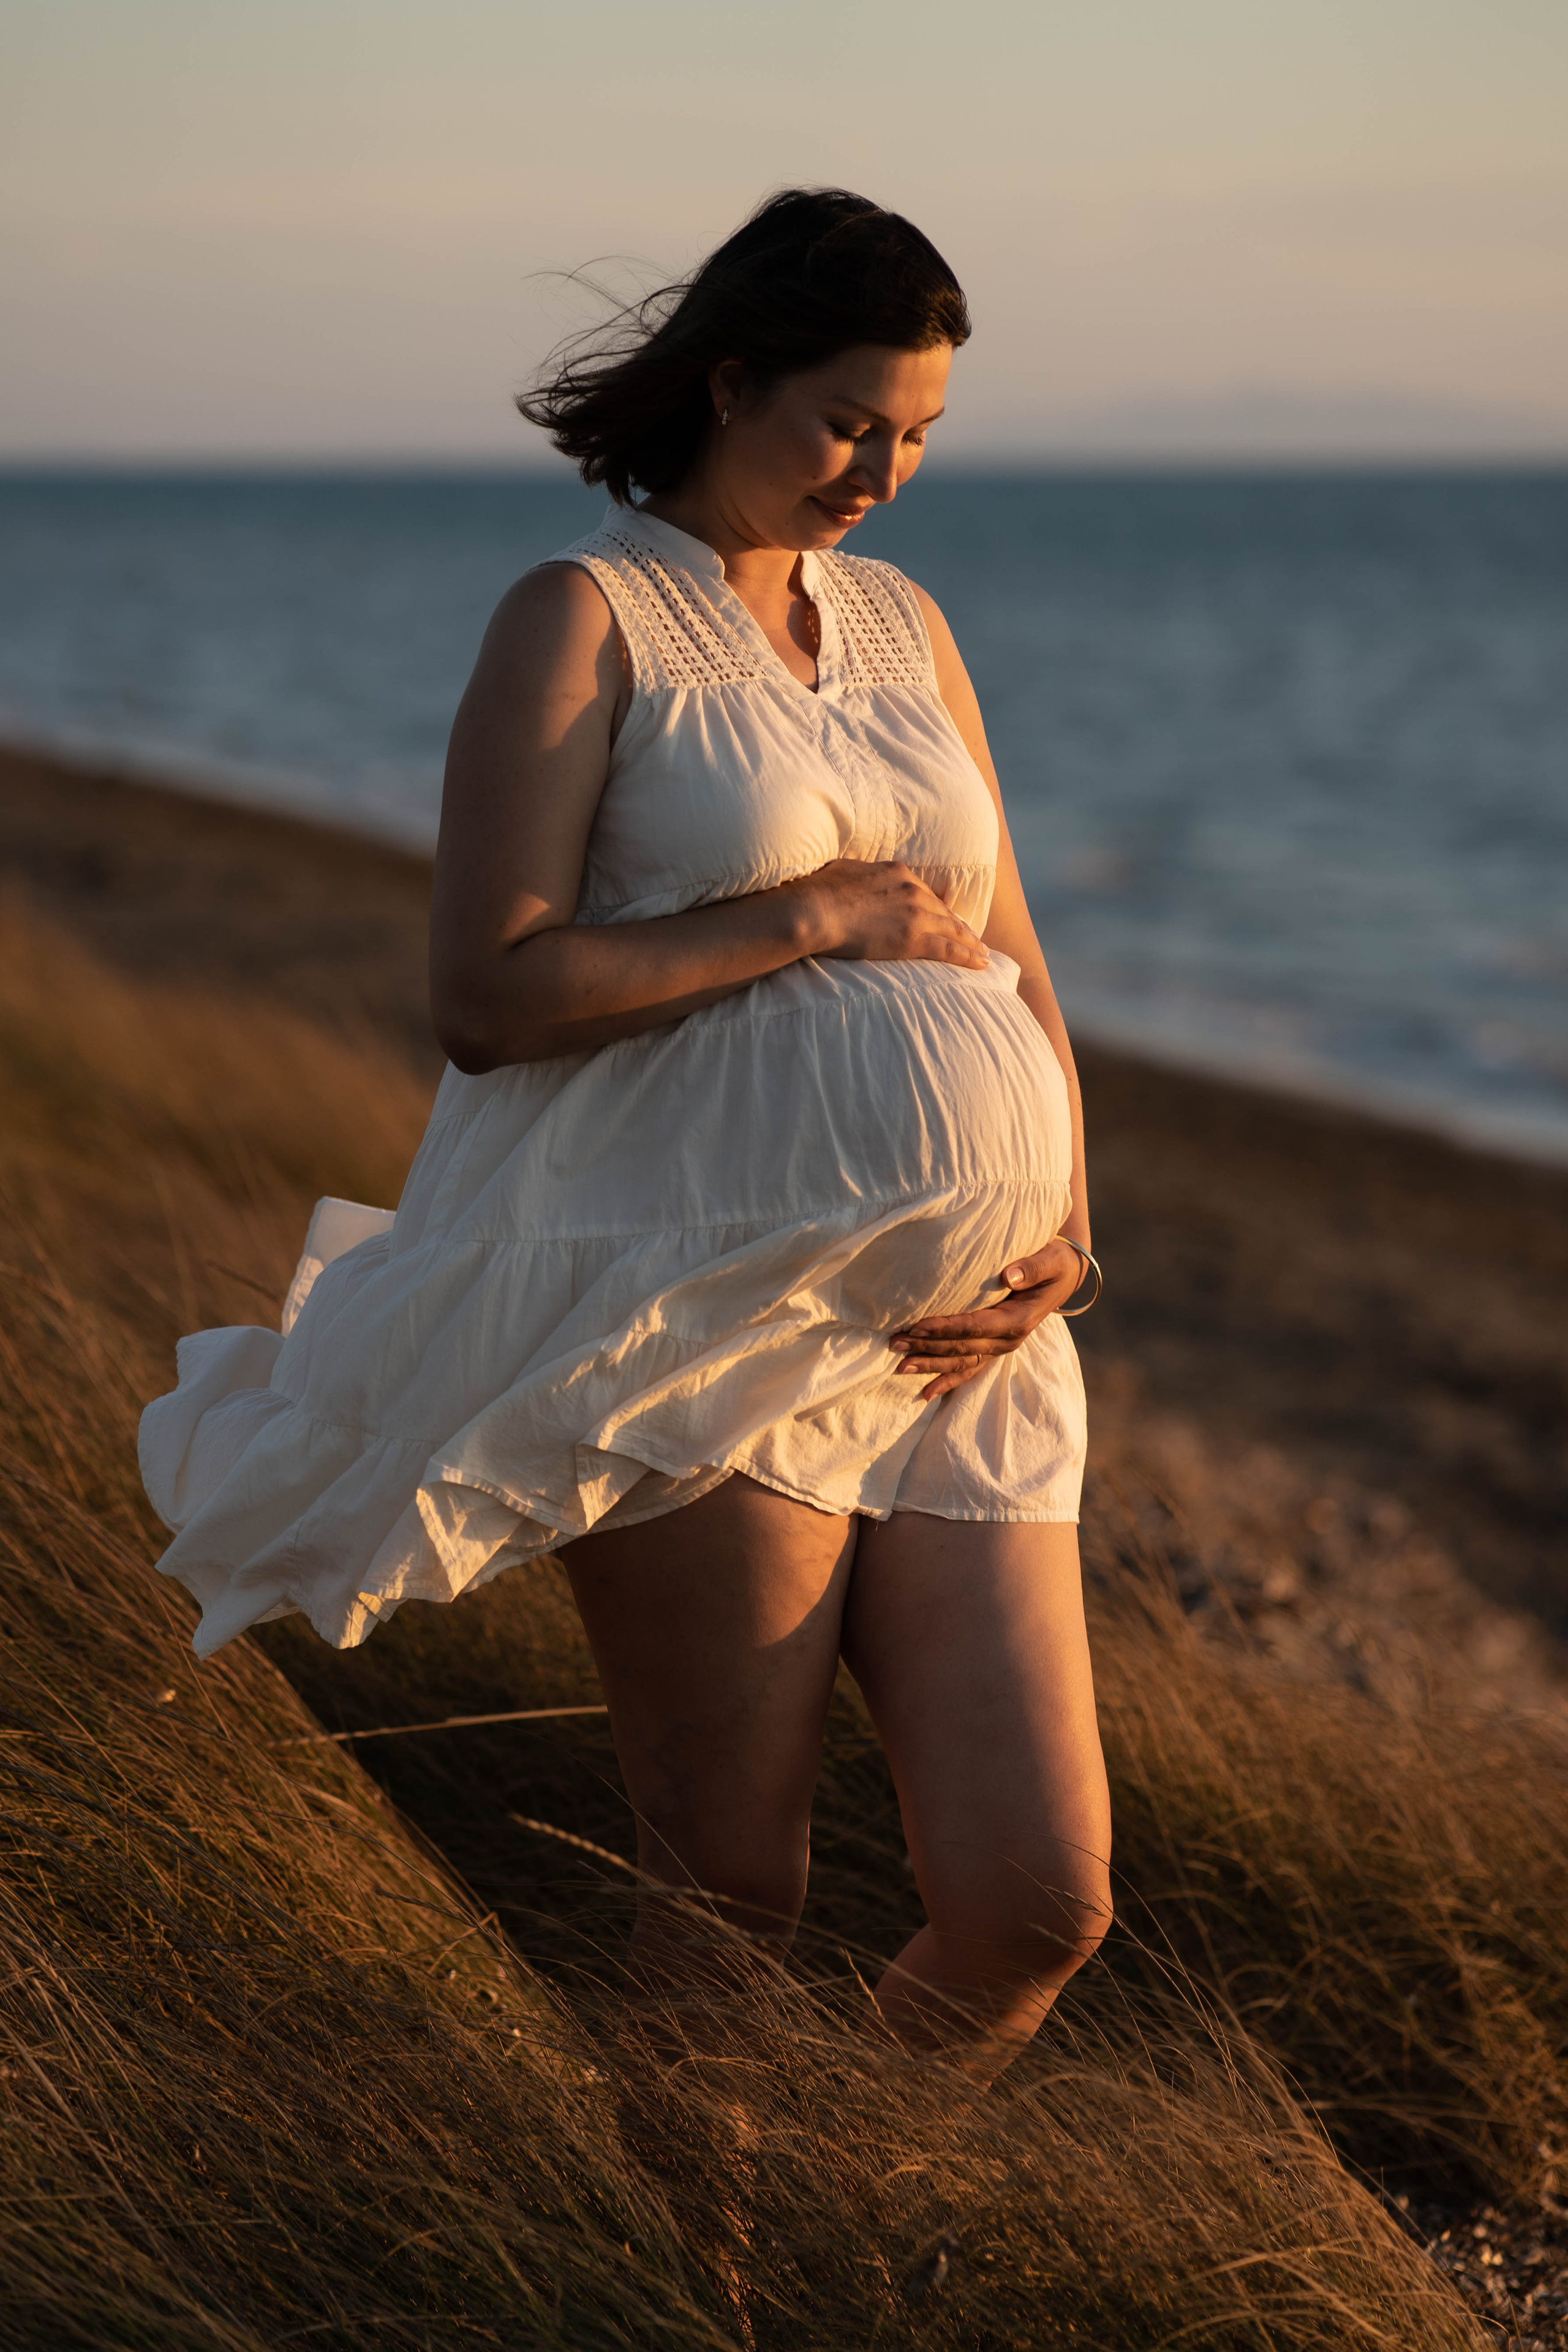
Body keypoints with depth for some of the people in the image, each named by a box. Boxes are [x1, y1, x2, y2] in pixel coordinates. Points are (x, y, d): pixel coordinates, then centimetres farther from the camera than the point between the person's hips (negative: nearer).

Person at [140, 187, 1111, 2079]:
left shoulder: (904, 625, 19)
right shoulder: (584, 619, 0)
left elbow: (1015, 977, 20)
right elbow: (489, 996, -11)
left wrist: (1060, 1236, 3)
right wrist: (819, 914, -10)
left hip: (948, 1340, 6)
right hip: (694, 1314, -5)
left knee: (1039, 1904, 0)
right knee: (732, 1911, -1)